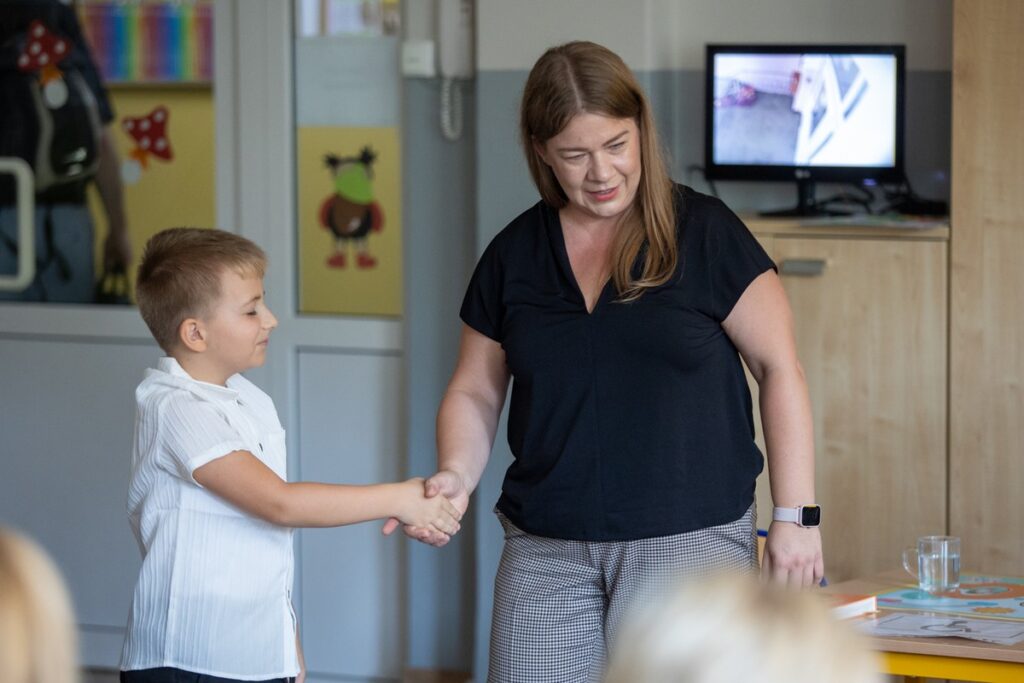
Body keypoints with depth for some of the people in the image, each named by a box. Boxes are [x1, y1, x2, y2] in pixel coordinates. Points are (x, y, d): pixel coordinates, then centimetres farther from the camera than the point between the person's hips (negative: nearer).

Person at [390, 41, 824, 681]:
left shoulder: (703, 232, -2)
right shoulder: (514, 255, 9)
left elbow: (779, 369, -1)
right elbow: (475, 394, 16)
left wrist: (795, 516, -6)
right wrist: (456, 475, -4)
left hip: (690, 539, -3)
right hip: (546, 549, 4)